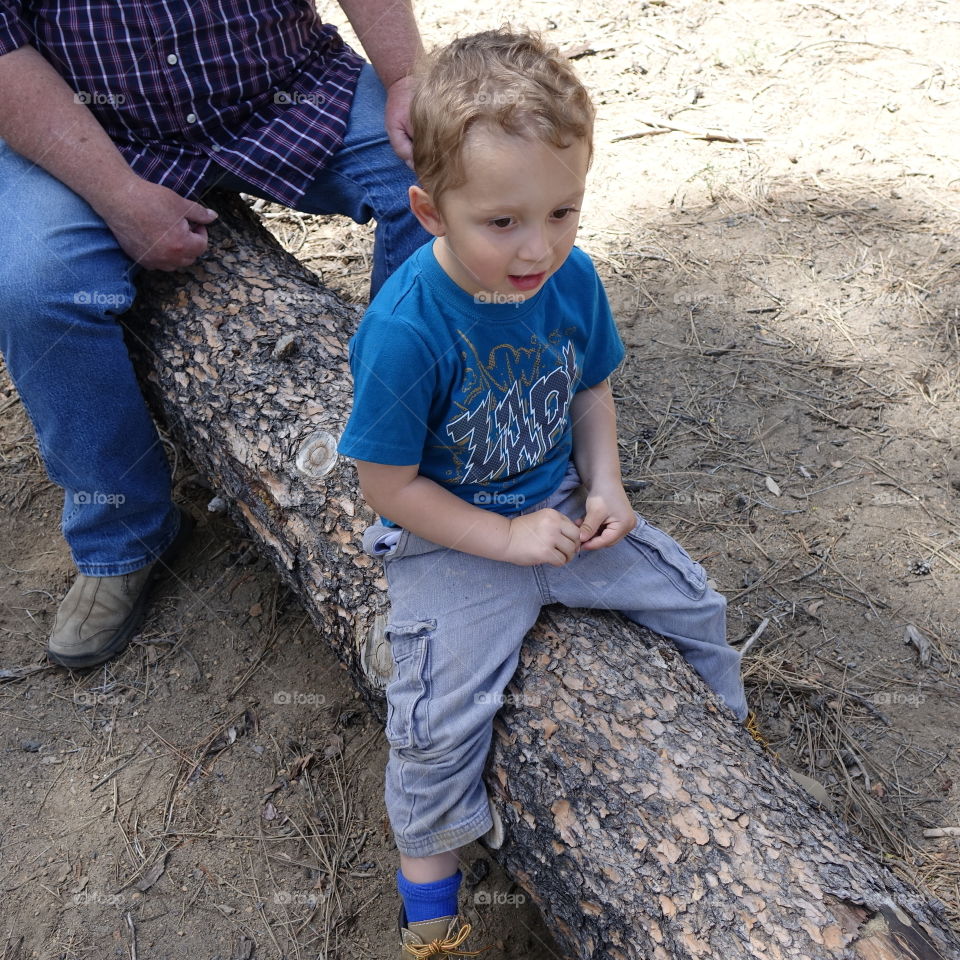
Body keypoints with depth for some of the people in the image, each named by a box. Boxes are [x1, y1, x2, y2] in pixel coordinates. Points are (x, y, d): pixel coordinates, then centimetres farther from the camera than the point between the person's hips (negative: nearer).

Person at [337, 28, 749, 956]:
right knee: (439, 717, -13)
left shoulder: (573, 278, -10)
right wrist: (507, 539, -19)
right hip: (449, 541, -5)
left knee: (691, 599, 8)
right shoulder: (406, 329, -28)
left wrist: (605, 487, -7)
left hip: (560, 505, 6)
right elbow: (387, 484, -19)